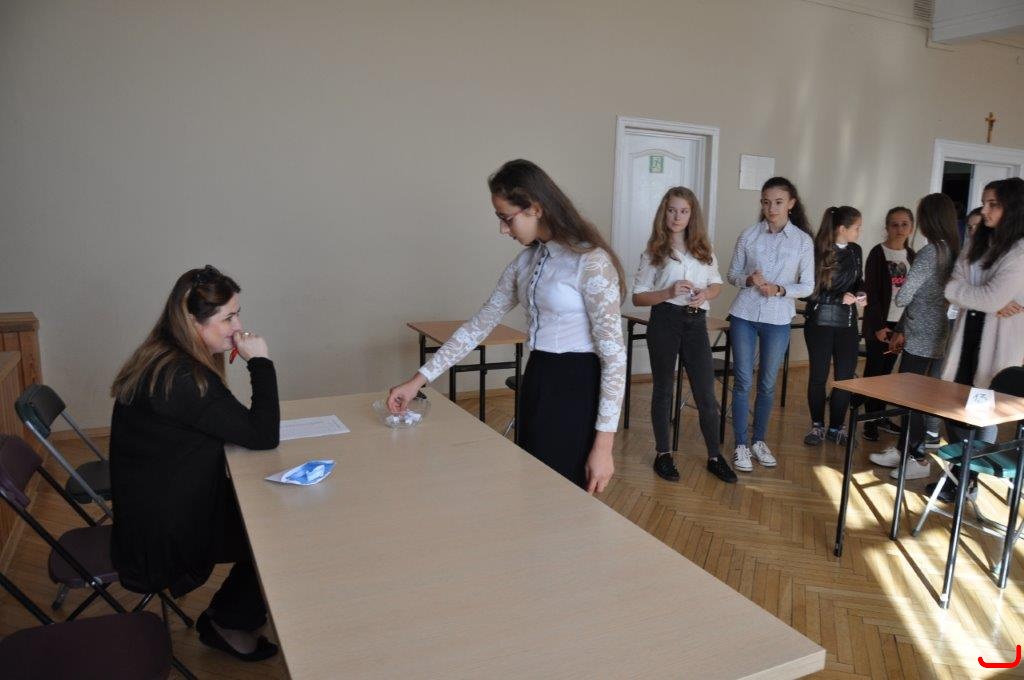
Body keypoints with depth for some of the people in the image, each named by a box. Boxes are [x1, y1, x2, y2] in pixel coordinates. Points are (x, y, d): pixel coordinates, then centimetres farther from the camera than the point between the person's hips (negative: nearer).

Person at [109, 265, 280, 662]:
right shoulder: (181, 379, -31)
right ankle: (231, 626, 23)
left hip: (158, 506, 9)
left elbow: (230, 426, 11)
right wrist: (260, 362, -22)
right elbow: (262, 435, -28)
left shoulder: (165, 360, 2)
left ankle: (223, 616, 25)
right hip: (162, 534, -9)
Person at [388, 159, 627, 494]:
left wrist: (603, 444, -20)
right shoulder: (526, 260, 7)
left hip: (576, 389, -7)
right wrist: (418, 380, 8)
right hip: (536, 383, 8)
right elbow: (479, 324, 10)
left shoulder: (590, 261, -18)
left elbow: (614, 354, -18)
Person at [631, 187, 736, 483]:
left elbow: (717, 284, 18)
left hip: (696, 323, 3)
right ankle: (663, 454, 22)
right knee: (663, 388, 8)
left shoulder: (703, 249, 9)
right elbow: (638, 297, -3)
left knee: (706, 392, 6)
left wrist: (705, 294, -5)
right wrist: (669, 293, -19)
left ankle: (715, 457, 20)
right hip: (665, 322, -3)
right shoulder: (654, 252, -1)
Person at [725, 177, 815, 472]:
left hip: (778, 320, 0)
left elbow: (807, 286, 0)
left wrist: (779, 289, -17)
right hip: (744, 316, 0)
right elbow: (732, 274, 5)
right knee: (743, 381, 2)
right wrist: (747, 279, -16)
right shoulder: (748, 235, 0)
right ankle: (741, 445, 11)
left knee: (767, 383, 11)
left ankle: (759, 441, 26)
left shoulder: (803, 240, -1)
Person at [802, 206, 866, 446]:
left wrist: (861, 295, -4)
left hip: (848, 323, 5)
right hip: (820, 322, -5)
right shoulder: (817, 252, -12)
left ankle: (836, 428, 19)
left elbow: (858, 280, 17)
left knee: (845, 377, 6)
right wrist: (840, 298, -19)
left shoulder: (855, 250, 6)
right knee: (818, 376, 5)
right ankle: (817, 426, 20)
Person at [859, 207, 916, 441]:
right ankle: (870, 421, 6)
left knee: (887, 371, 11)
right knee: (873, 371, 1)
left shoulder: (910, 255, 10)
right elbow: (871, 291, -10)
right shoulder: (878, 253, -6)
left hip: (901, 323, 5)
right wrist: (878, 325, -15)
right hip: (879, 324, -5)